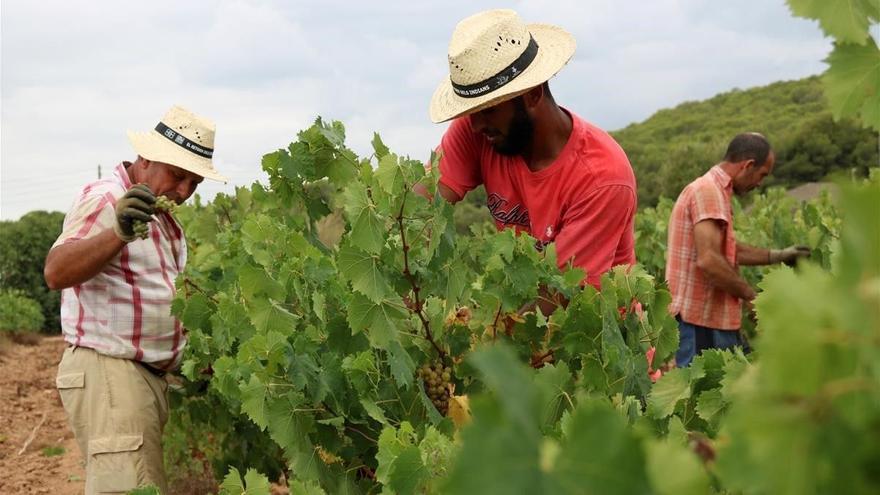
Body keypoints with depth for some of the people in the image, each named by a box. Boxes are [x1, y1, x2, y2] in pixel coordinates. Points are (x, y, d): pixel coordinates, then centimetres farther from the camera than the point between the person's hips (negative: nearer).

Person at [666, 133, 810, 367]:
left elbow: (728, 250, 29)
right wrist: (751, 296, -14)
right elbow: (708, 260, -25)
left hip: (711, 317, 10)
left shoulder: (713, 189, 18)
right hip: (699, 321, -10)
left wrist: (778, 256, 30)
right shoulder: (709, 191, -15)